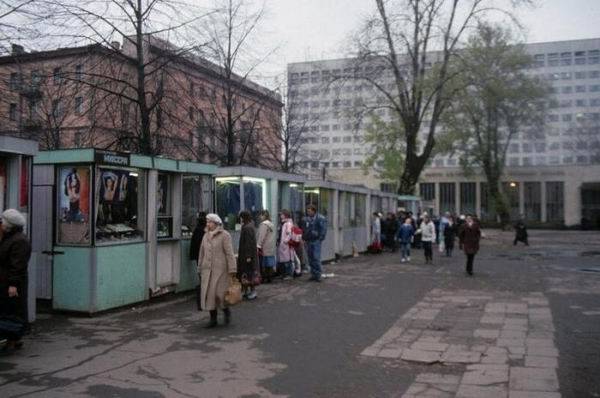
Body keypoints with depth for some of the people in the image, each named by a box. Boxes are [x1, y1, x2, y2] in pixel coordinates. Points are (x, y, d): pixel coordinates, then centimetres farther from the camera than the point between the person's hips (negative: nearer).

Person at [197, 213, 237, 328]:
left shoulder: (224, 235, -5)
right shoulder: (206, 236, 14)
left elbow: (229, 253, -10)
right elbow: (202, 254, 18)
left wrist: (232, 270, -15)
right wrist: (200, 269, 17)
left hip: (220, 269, -6)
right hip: (207, 270, 6)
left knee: (220, 293, -7)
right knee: (208, 294, 5)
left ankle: (226, 311, 21)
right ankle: (213, 319, 15)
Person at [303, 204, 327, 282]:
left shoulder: (320, 219, -5)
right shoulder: (306, 219, 13)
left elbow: (323, 230, -7)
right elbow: (304, 229, 23)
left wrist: (320, 239, -11)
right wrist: (303, 238, 12)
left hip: (316, 241, -6)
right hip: (308, 241, 6)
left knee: (316, 258, -10)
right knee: (311, 259, 9)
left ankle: (318, 275, -4)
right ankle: (313, 275, 16)